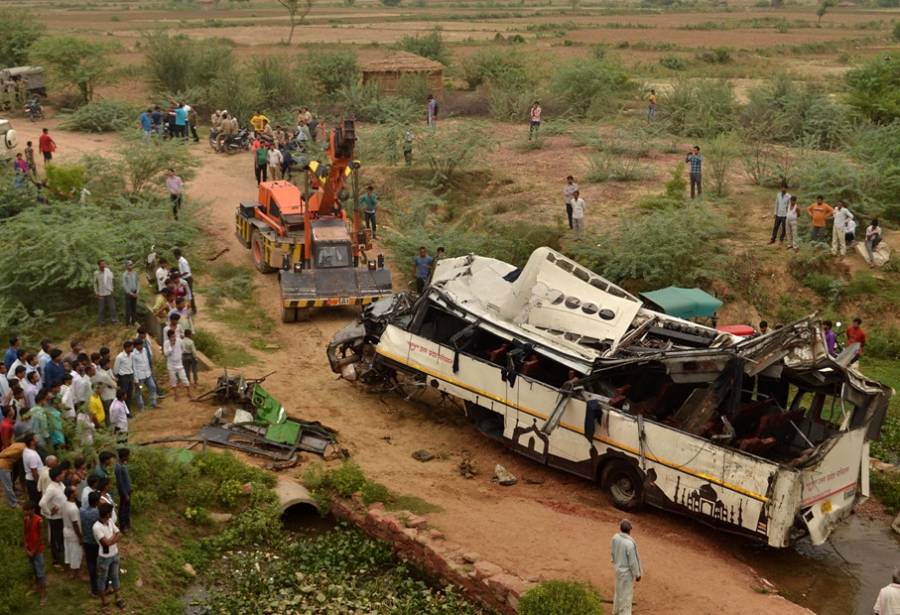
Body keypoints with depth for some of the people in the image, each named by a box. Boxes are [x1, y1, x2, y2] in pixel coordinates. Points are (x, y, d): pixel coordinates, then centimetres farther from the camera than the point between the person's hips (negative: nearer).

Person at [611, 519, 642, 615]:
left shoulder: (615, 538, -13)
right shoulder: (629, 544, -35)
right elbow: (633, 562, -25)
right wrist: (637, 575, -9)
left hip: (619, 568, 8)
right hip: (627, 572, -8)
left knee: (619, 590, 27)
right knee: (626, 593, 10)